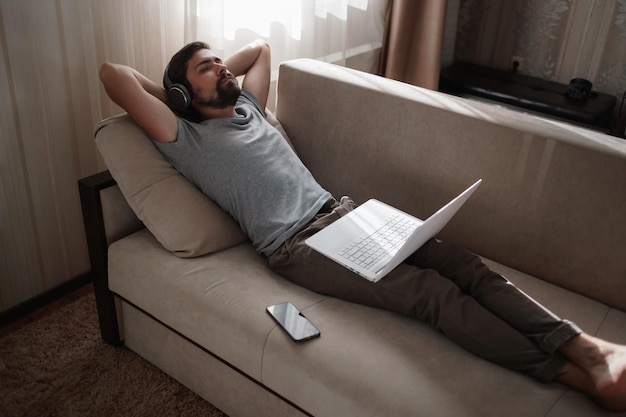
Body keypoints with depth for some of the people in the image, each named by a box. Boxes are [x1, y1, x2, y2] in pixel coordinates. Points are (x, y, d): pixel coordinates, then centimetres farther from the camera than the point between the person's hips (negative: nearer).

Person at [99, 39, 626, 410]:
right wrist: (175, 93, 13)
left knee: (462, 264, -13)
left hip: (341, 212, 8)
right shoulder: (186, 140, 4)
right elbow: (113, 73, -2)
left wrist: (220, 73, 29)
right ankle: (572, 374, -22)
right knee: (432, 291, -24)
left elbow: (261, 45, 41)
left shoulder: (247, 106, 25)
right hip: (297, 246, -7)